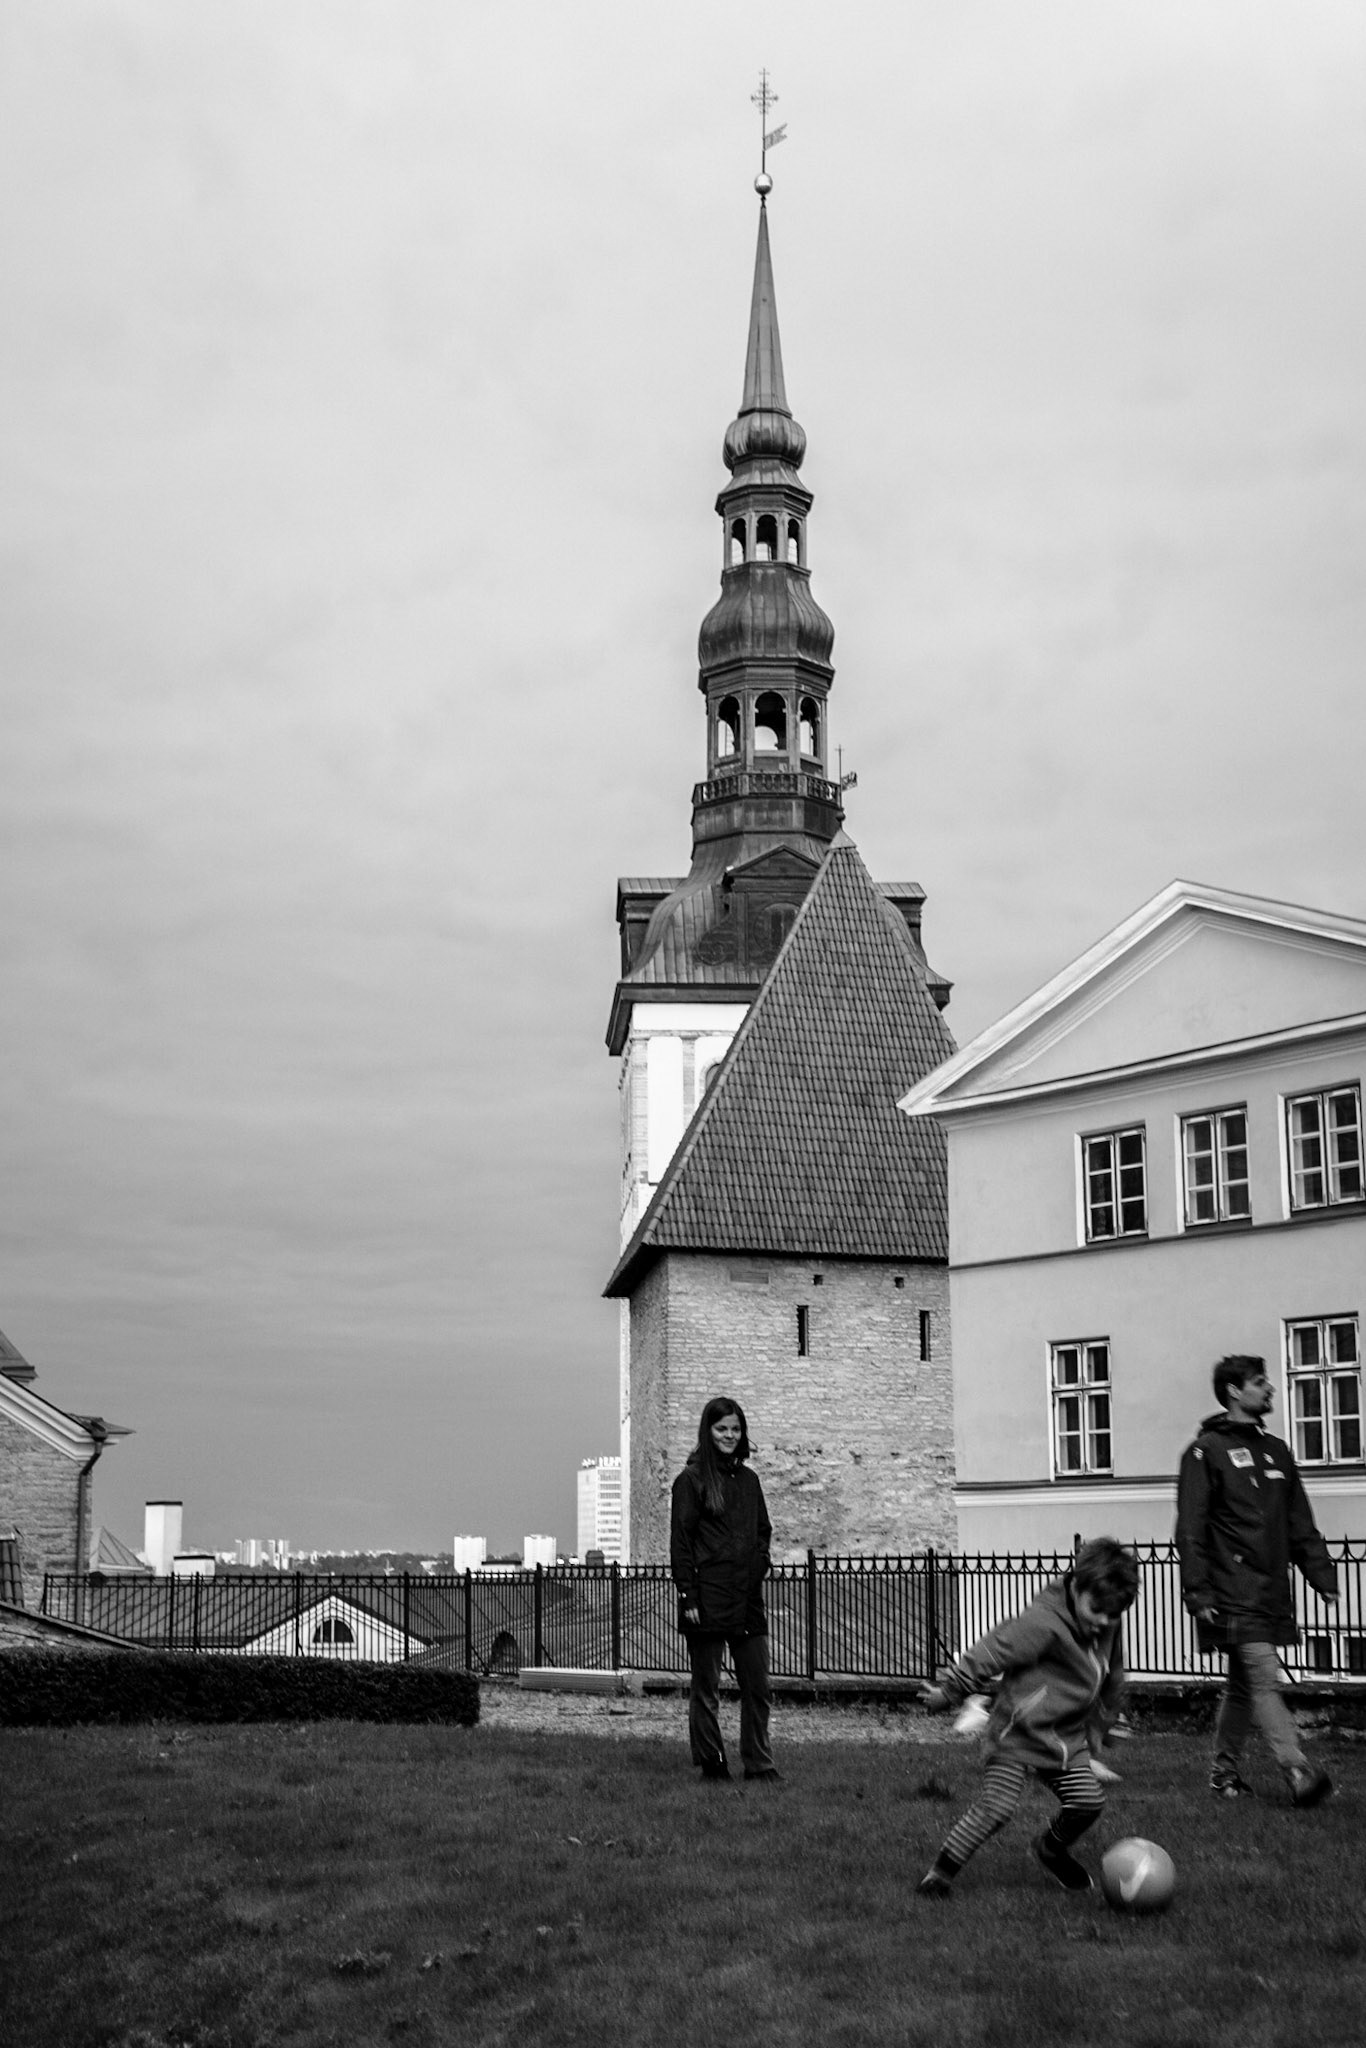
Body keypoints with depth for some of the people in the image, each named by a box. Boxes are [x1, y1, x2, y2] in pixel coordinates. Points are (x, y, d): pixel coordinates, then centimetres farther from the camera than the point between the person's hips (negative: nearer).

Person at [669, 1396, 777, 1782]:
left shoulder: (748, 1479, 14)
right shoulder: (692, 1479, -3)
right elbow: (680, 1541, -6)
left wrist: (759, 1567, 5)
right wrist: (687, 1597, -11)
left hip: (747, 1598, 5)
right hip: (708, 1600, -5)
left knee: (758, 1686, 4)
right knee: (706, 1688, 3)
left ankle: (759, 1764, 11)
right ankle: (711, 1763, 11)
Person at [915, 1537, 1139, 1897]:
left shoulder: (1108, 1628, 0)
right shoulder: (1043, 1623, -25)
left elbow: (1111, 1683, 18)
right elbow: (987, 1655, -20)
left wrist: (1096, 1732, 21)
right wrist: (947, 1694, -13)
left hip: (1067, 1737, 7)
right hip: (1018, 1732, -7)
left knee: (1088, 1800, -4)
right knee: (996, 1806, -15)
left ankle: (1052, 1848, 27)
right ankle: (941, 1870, 2)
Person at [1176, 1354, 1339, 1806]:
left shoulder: (1276, 1451, 17)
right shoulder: (1206, 1451, -4)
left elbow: (1300, 1526, 20)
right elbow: (1190, 1528, -9)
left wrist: (1322, 1574, 9)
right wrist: (1197, 1591, -15)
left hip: (1272, 1593, 7)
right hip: (1234, 1594, -7)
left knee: (1243, 1685, 12)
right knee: (1264, 1679, -14)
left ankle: (1224, 1773, 20)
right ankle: (1298, 1772, -20)